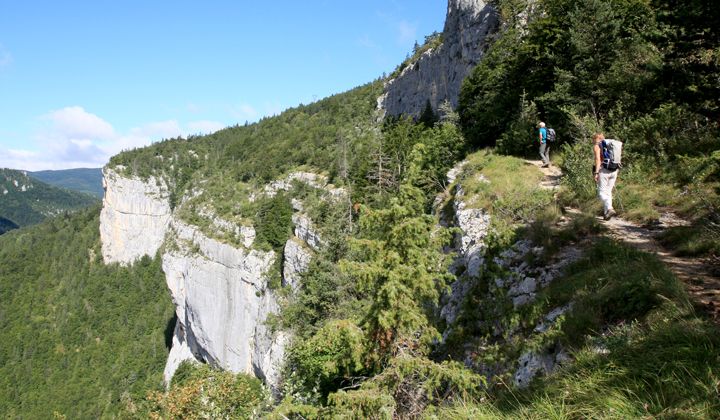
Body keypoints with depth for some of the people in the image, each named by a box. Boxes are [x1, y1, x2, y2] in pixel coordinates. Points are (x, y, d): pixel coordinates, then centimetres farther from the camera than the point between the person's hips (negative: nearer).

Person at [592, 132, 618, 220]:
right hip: (613, 170, 7)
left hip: (603, 170, -6)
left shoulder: (596, 146, -1)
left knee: (602, 193, -4)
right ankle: (606, 212, 15)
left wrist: (596, 173, -17)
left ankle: (610, 209, -24)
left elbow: (598, 159, -14)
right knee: (608, 191, 15)